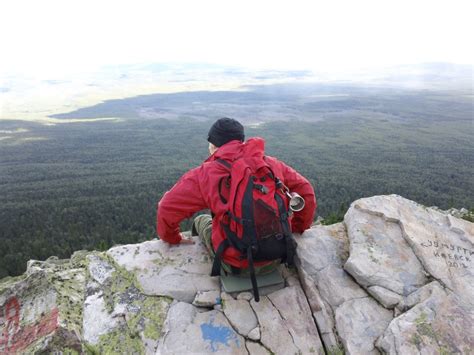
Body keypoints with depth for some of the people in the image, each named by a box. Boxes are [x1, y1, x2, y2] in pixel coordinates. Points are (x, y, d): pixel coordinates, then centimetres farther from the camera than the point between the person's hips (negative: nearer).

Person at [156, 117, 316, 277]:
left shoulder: (204, 174, -9)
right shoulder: (272, 164, 0)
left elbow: (168, 208, -7)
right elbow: (306, 192, 7)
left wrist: (172, 238, 13)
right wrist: (296, 228, 21)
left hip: (237, 266, -3)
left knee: (202, 221, 26)